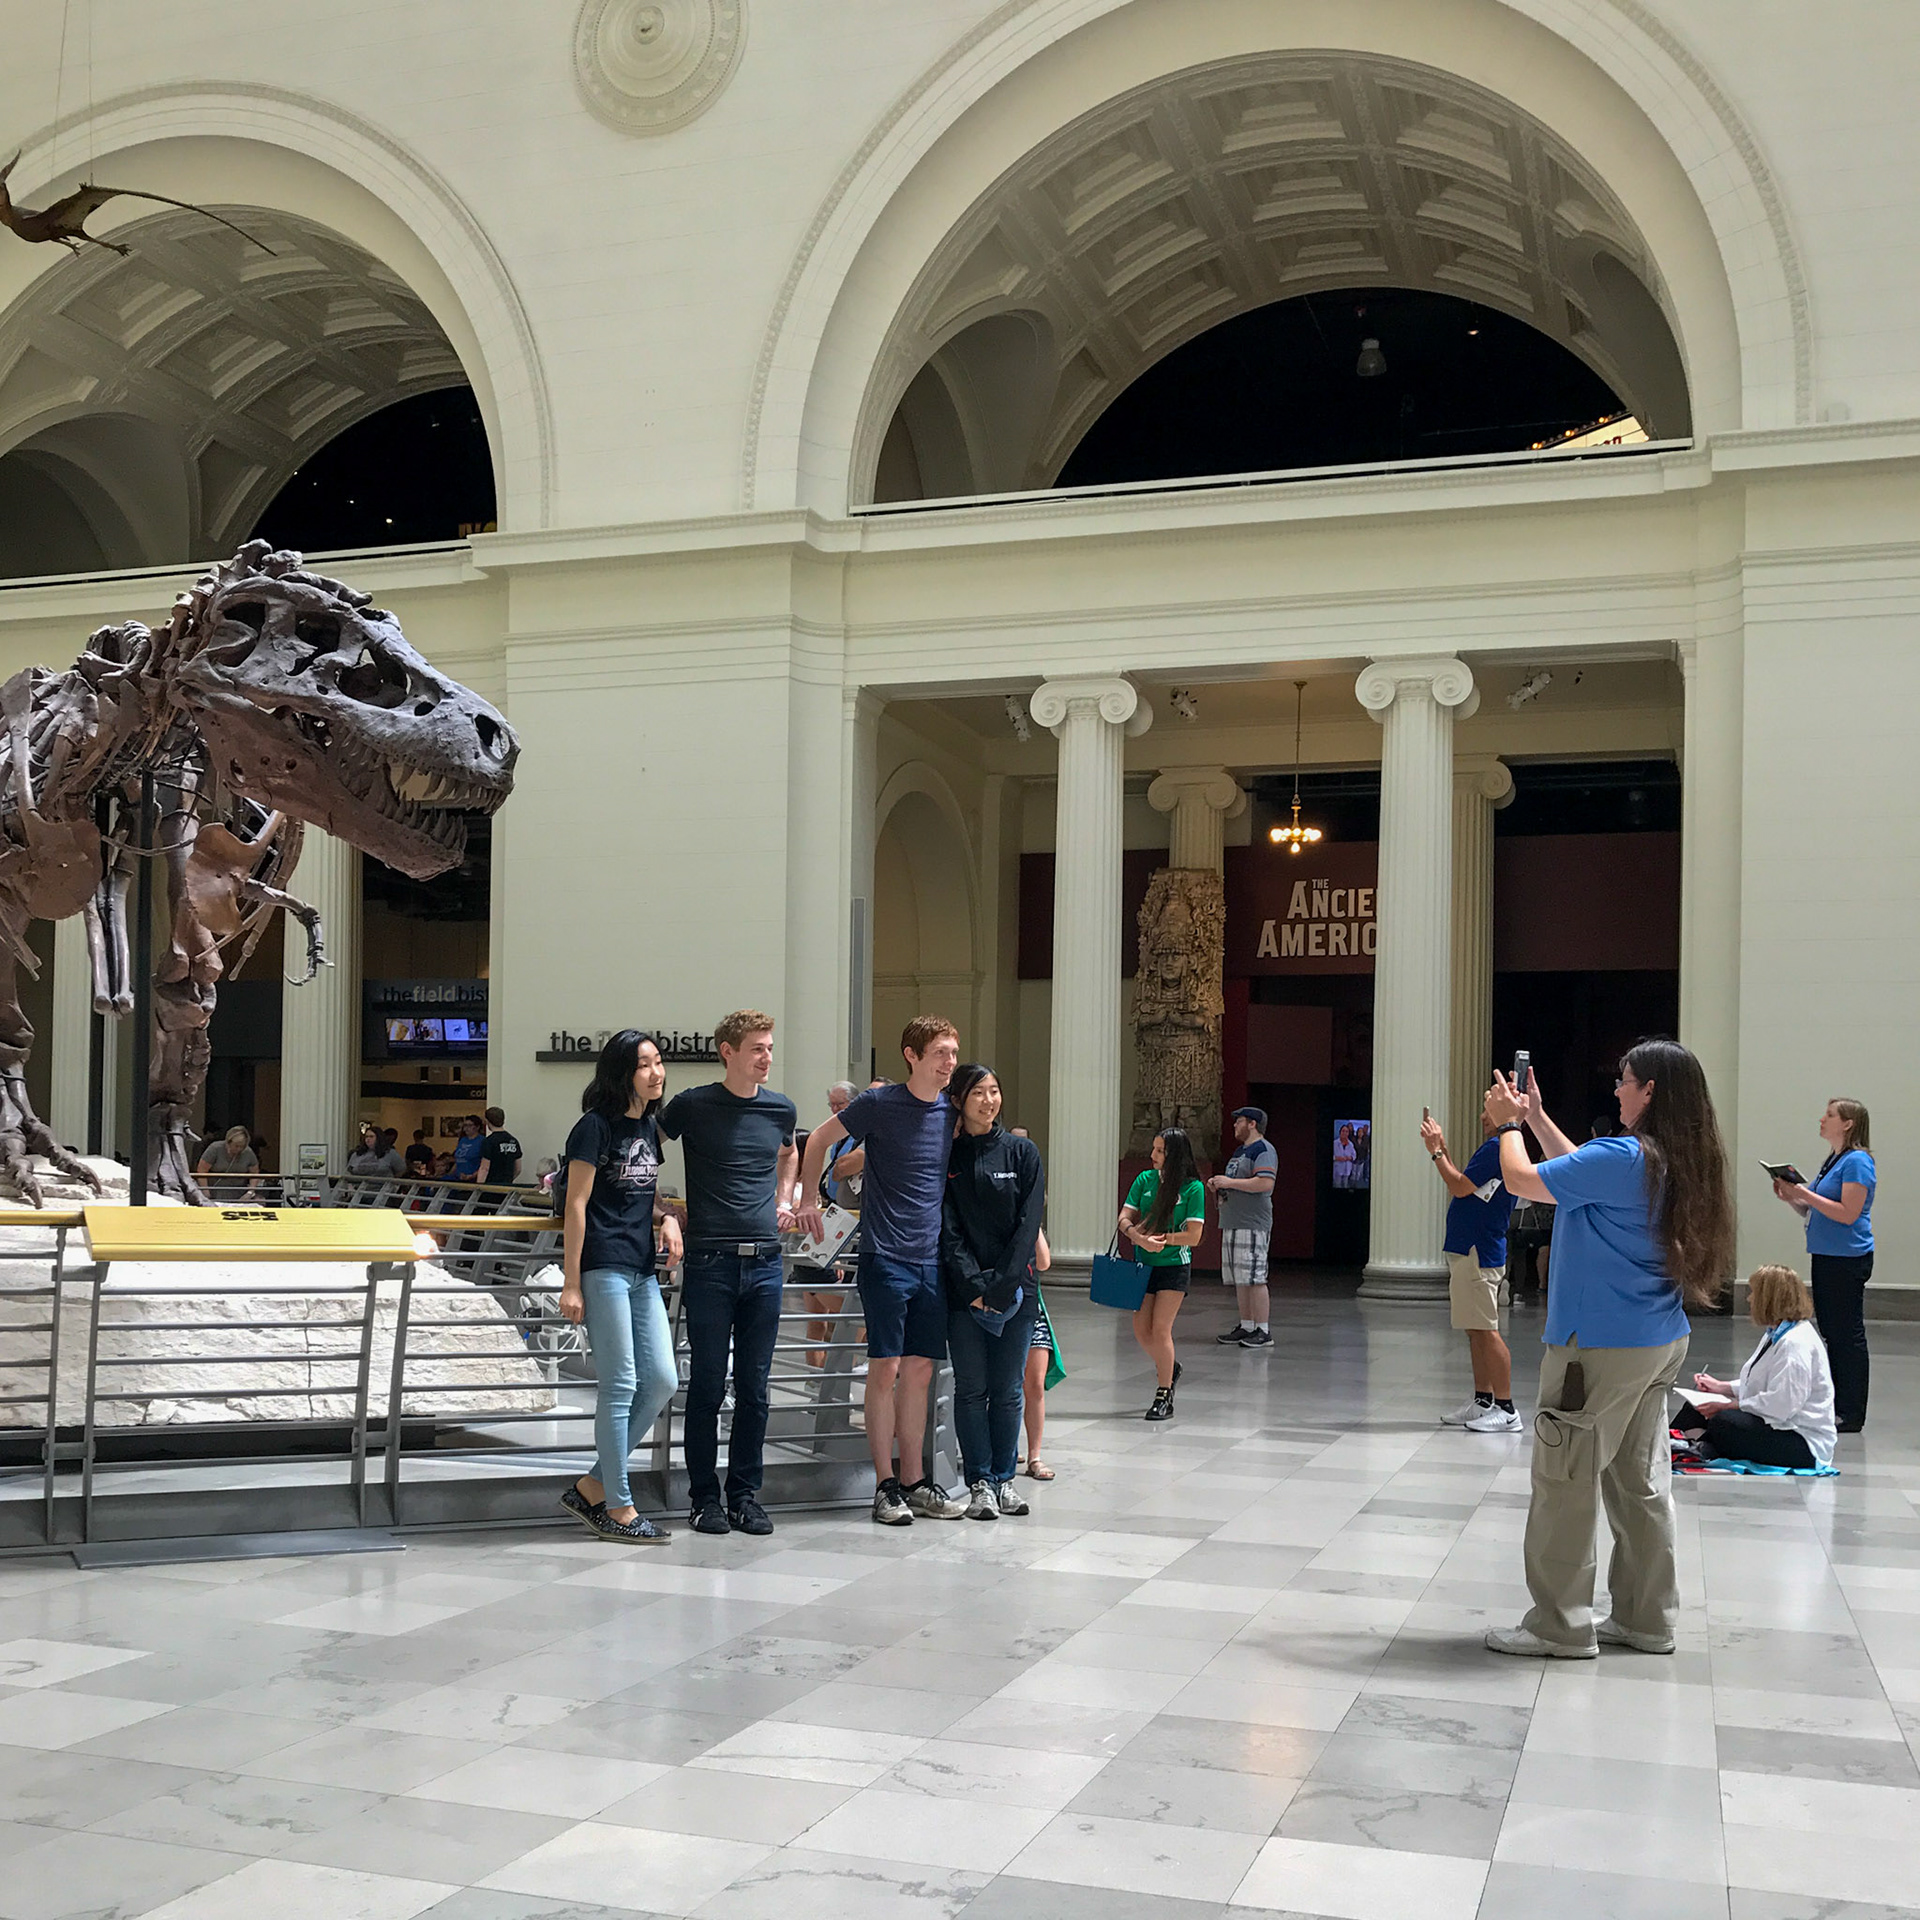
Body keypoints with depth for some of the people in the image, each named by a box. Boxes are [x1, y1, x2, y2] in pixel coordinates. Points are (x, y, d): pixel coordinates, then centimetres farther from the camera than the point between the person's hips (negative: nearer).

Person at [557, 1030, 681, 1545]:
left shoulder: (649, 1125, 15)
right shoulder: (596, 1125, -7)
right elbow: (576, 1205, -9)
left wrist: (666, 1219, 5)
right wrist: (570, 1283, -13)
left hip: (642, 1270, 8)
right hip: (602, 1266, -8)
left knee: (662, 1382, 4)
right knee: (620, 1384, -5)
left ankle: (592, 1487, 14)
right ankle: (618, 1509, 4)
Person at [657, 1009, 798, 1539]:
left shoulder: (780, 1109, 9)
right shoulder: (693, 1106, -3)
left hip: (764, 1262, 4)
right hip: (710, 1262, -3)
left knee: (754, 1387, 7)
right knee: (708, 1384, 0)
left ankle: (746, 1492, 16)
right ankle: (704, 1495, 11)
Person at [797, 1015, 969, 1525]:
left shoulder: (952, 1110, 7)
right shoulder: (880, 1104, -8)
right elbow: (820, 1139, 6)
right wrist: (807, 1200, 8)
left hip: (933, 1259, 5)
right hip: (886, 1257, -5)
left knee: (919, 1370, 8)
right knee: (885, 1368, -4)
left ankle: (915, 1482, 16)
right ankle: (885, 1484, 4)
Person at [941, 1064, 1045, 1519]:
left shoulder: (1022, 1153, 5)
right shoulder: (946, 1158, 4)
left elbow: (1027, 1223, -1)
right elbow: (948, 1229, -1)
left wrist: (1003, 1286, -10)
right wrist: (973, 1286, -12)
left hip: (1016, 1288, 0)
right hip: (964, 1289, 0)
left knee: (1008, 1389, 3)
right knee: (971, 1388, 1)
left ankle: (1004, 1477, 13)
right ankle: (979, 1481, 9)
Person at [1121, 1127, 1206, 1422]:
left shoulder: (1193, 1188, -9)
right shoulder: (1145, 1179, 3)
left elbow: (1193, 1235, -11)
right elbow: (1125, 1218, -1)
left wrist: (1162, 1238, -20)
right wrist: (1140, 1238, -20)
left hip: (1174, 1265, -5)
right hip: (1144, 1265, 5)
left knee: (1160, 1329, -8)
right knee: (1141, 1330, 5)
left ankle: (1163, 1398, 2)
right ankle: (1169, 1368, 33)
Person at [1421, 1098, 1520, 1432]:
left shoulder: (1498, 1147, -15)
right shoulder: (1493, 1148, 17)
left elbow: (1461, 1187, -18)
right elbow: (1462, 1186, 22)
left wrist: (1436, 1152, -9)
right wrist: (1442, 1149, 20)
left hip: (1478, 1254, -11)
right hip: (1468, 1251, 11)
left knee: (1485, 1331, -9)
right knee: (1475, 1330, 14)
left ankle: (1506, 1410, -6)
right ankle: (1482, 1402, 20)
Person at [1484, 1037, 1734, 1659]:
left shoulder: (1623, 1157, -20)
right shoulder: (1679, 1163, 8)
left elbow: (1520, 1180, -13)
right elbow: (1582, 1173, 22)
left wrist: (1508, 1124, 5)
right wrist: (1537, 1118, 25)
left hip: (1601, 1346, -9)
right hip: (1660, 1345, 9)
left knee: (1565, 1483, 0)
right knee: (1640, 1483, 15)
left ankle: (1560, 1627, 6)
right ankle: (1646, 1619, 23)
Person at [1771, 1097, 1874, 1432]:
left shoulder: (1857, 1161, -13)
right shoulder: (1831, 1161, 16)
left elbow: (1847, 1213, -21)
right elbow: (1812, 1212, 21)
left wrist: (1805, 1194, -20)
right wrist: (1791, 1197, 3)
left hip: (1848, 1259, -10)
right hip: (1825, 1257, 10)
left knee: (1848, 1335, -5)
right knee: (1832, 1332, 14)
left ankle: (1852, 1414, 0)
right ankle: (1836, 1406, 22)